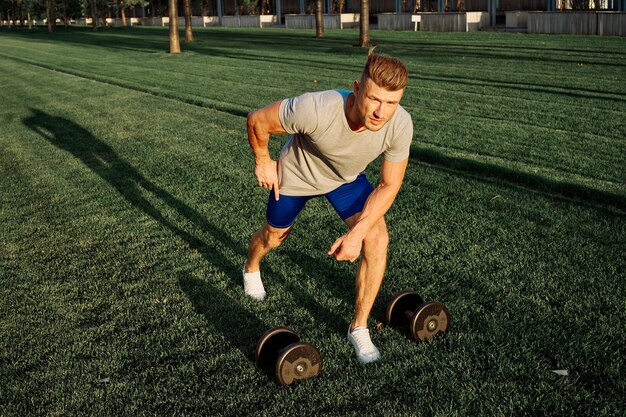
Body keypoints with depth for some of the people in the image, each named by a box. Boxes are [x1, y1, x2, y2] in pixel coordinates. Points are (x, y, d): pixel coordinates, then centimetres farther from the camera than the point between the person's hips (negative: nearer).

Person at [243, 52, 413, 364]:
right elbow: (257, 120, -26)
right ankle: (251, 269, 58)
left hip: (347, 178, 2)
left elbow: (388, 185, -20)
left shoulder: (400, 125, -34)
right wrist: (262, 161, -10)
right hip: (296, 175, -2)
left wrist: (357, 233, -27)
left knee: (377, 239, -17)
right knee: (274, 236, 19)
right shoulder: (315, 109, -45)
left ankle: (359, 327, 1)